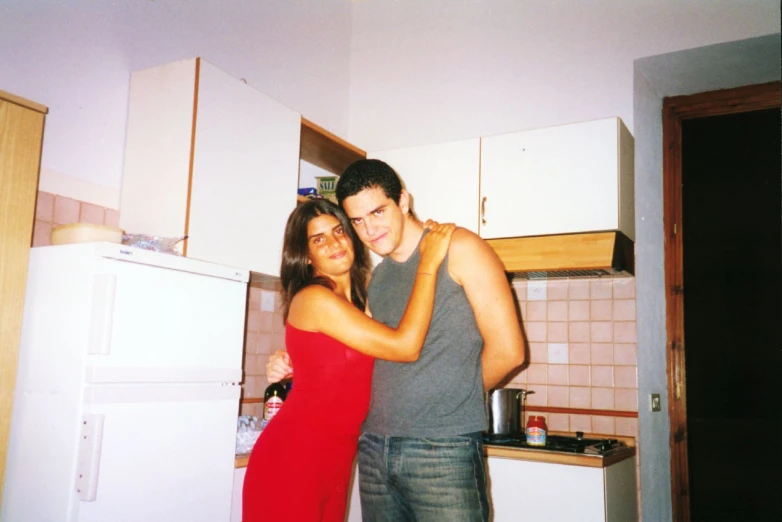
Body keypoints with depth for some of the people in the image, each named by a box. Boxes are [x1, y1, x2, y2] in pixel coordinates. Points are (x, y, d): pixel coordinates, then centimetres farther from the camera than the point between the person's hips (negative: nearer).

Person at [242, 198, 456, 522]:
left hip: (334, 462, 8)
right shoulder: (313, 298, -16)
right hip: (292, 459, -8)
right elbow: (406, 346, -20)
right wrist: (428, 263, -15)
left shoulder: (359, 300, 12)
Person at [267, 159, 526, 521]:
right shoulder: (375, 280, 14)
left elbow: (507, 351, -10)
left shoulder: (459, 250, -6)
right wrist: (296, 366, 5)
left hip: (443, 450, -6)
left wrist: (457, 398, 3)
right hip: (374, 448, 6)